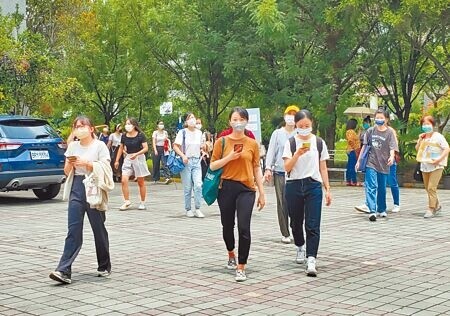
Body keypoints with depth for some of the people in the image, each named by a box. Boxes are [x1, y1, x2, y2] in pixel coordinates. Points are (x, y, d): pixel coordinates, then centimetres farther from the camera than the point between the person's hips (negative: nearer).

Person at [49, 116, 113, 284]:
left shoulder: (99, 146, -1)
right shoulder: (72, 146, 12)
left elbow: (104, 168, -7)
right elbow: (67, 172, 15)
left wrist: (87, 163, -17)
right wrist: (70, 164, -6)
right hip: (77, 189, 3)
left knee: (99, 229, 5)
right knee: (73, 231, -5)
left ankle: (104, 266, 22)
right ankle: (64, 271, -12)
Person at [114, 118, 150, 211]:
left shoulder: (140, 135, -11)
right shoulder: (124, 136, 1)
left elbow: (146, 148, -12)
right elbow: (121, 148, 13)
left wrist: (136, 154, -25)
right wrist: (117, 160, 13)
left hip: (139, 158, -3)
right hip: (128, 159, 3)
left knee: (141, 182, 6)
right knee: (124, 180, -11)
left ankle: (142, 203, 18)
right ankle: (127, 202, -1)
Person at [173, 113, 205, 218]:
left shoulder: (199, 133, 11)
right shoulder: (182, 132, -3)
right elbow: (175, 146, -8)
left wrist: (202, 151, 3)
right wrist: (183, 156, -20)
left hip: (197, 161, 3)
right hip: (186, 162, -3)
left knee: (198, 185, -11)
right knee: (187, 187, 1)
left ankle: (197, 209, -4)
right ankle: (188, 209, 14)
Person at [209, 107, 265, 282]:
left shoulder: (252, 144, 4)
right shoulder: (222, 142, 2)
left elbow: (256, 169, 7)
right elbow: (213, 166, 3)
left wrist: (262, 193, 5)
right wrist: (229, 157, -13)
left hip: (246, 189, -1)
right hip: (226, 188, 1)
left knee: (244, 228, -12)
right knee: (227, 226, 15)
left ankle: (241, 268, -5)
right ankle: (231, 255, 43)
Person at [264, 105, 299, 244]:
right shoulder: (277, 133, 6)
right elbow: (271, 151, 4)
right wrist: (268, 168, -6)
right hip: (280, 173, 0)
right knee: (282, 203, 1)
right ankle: (285, 233, 8)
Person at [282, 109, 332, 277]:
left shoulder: (319, 143, 5)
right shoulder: (290, 143, 2)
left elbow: (323, 168, 8)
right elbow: (287, 167, -6)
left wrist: (327, 189, 4)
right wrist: (298, 154, -21)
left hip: (313, 186, -1)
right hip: (294, 186, 1)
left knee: (313, 225, -10)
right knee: (296, 222, 14)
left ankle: (311, 260, -14)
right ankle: (300, 247, 41)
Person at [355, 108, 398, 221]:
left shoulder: (389, 132, -1)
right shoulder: (370, 131, 4)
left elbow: (392, 148, -9)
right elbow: (364, 146, 11)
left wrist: (392, 157, -31)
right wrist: (359, 161, 11)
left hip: (383, 165, 0)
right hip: (371, 163, 0)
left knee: (382, 189, 12)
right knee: (372, 187, -12)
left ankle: (381, 210, 30)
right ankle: (372, 211, -19)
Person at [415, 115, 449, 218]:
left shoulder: (438, 136, -7)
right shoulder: (423, 137, 11)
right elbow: (417, 149, 10)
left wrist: (439, 159, -21)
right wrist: (419, 140, -4)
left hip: (436, 166, -7)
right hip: (425, 166, 7)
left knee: (431, 188, -13)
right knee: (428, 188, 13)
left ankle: (431, 209, -10)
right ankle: (437, 205, 32)